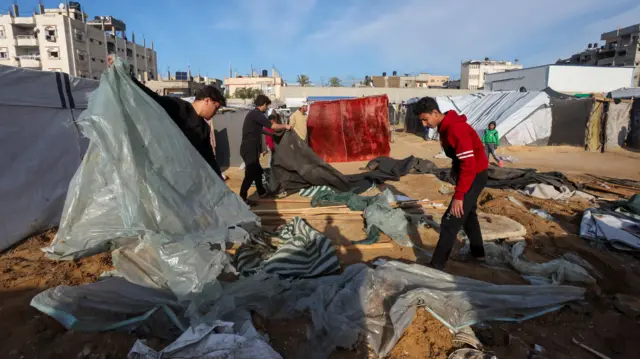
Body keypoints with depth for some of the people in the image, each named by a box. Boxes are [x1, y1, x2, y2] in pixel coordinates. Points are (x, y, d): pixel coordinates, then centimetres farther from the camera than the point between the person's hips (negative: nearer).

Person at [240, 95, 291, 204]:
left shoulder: (254, 113, 15)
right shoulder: (256, 114, -16)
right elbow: (272, 126, -20)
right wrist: (285, 126, -6)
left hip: (251, 148, 10)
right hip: (249, 149, -10)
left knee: (257, 170, 19)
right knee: (250, 173, -7)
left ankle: (261, 192, 33)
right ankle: (241, 198, -1)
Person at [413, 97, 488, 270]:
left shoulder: (456, 128, -27)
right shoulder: (446, 127, 3)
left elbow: (469, 165, -30)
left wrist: (458, 196, -29)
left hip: (474, 177, -10)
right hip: (468, 175, 10)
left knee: (450, 221, -8)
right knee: (467, 214, 24)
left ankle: (436, 266, 0)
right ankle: (477, 252, 42)